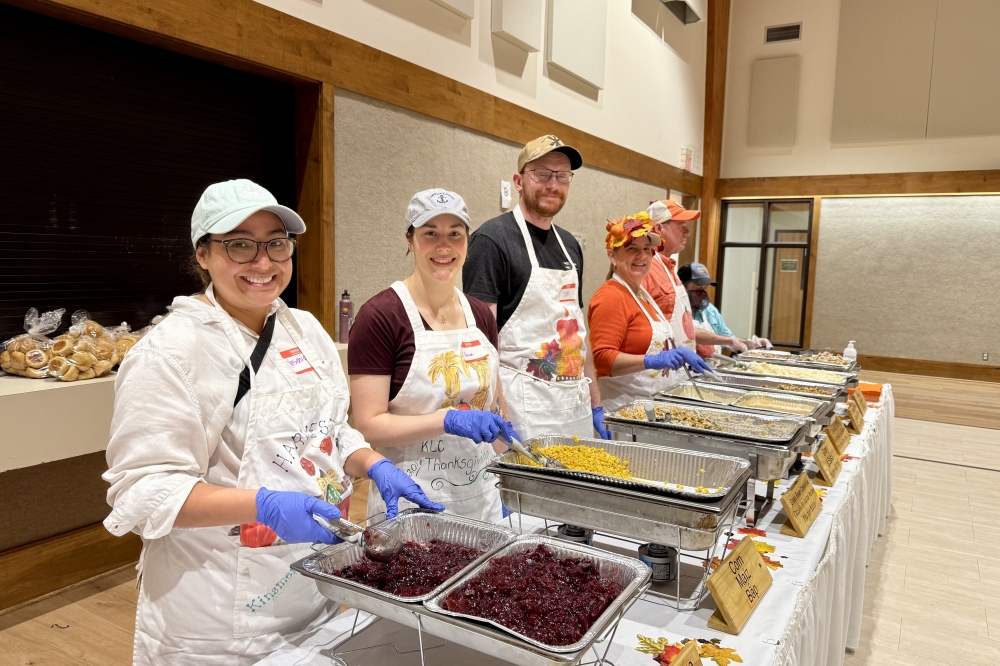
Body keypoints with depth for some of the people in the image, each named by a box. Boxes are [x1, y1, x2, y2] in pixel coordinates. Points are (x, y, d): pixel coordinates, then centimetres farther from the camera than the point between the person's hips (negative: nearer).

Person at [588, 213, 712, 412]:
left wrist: (680, 355, 11)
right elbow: (601, 358, -23)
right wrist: (651, 361, -31)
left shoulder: (642, 294, 15)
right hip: (623, 407, -9)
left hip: (654, 403, 9)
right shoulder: (611, 296, -15)